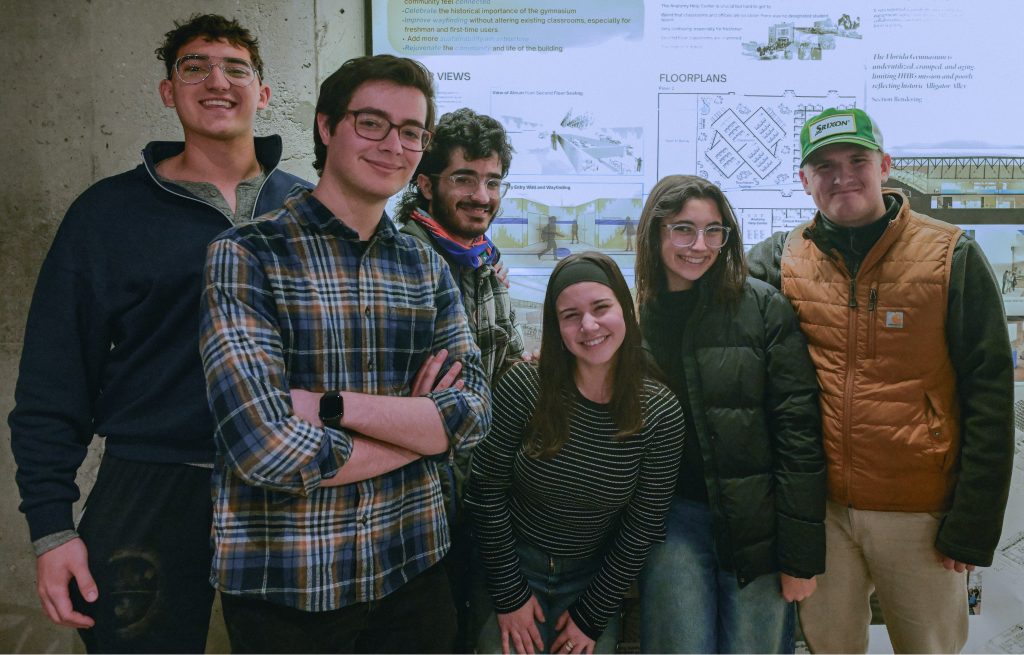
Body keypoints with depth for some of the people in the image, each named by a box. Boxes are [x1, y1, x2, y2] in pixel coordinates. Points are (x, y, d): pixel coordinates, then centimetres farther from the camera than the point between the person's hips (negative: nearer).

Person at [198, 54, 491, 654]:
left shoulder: (428, 268, 5)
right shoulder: (246, 256, -11)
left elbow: (475, 414, -6)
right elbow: (268, 449, -22)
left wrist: (332, 404, -19)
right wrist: (422, 425, -10)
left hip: (412, 566, 4)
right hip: (280, 584, -4)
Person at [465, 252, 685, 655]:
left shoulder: (661, 413, -13)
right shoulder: (524, 386, -17)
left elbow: (642, 527, -8)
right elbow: (486, 492, -11)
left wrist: (592, 617, -6)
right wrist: (510, 596, -9)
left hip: (595, 580, 1)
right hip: (515, 565, -1)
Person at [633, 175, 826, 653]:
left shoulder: (764, 308, -4)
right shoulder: (633, 316, 4)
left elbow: (798, 429, -7)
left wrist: (802, 555, -9)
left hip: (758, 522, -1)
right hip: (672, 516, 2)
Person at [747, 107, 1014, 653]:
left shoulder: (952, 257, -6)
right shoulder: (785, 258, 2)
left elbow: (989, 397, -7)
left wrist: (973, 526, -10)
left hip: (918, 513, -2)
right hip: (818, 508, 2)